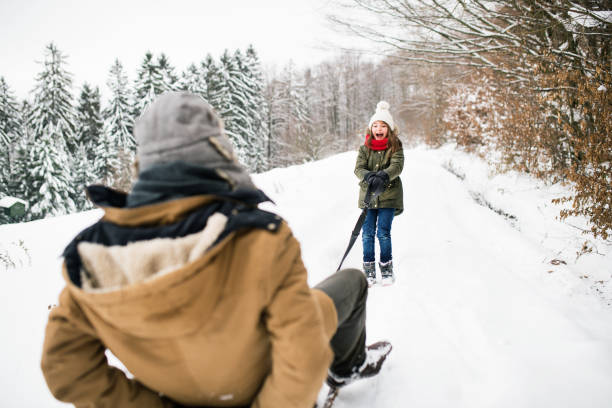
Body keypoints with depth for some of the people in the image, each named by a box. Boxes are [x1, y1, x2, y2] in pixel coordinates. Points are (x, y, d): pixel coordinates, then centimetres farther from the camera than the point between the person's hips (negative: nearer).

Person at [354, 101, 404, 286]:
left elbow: (397, 166, -16)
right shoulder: (364, 148, 5)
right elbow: (358, 168, -6)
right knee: (367, 234, 2)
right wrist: (369, 176, -29)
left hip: (389, 197, -2)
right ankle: (369, 271, 14)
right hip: (368, 196, 2)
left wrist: (383, 176, -36)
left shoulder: (395, 147, -1)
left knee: (383, 233, -4)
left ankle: (387, 269, 14)